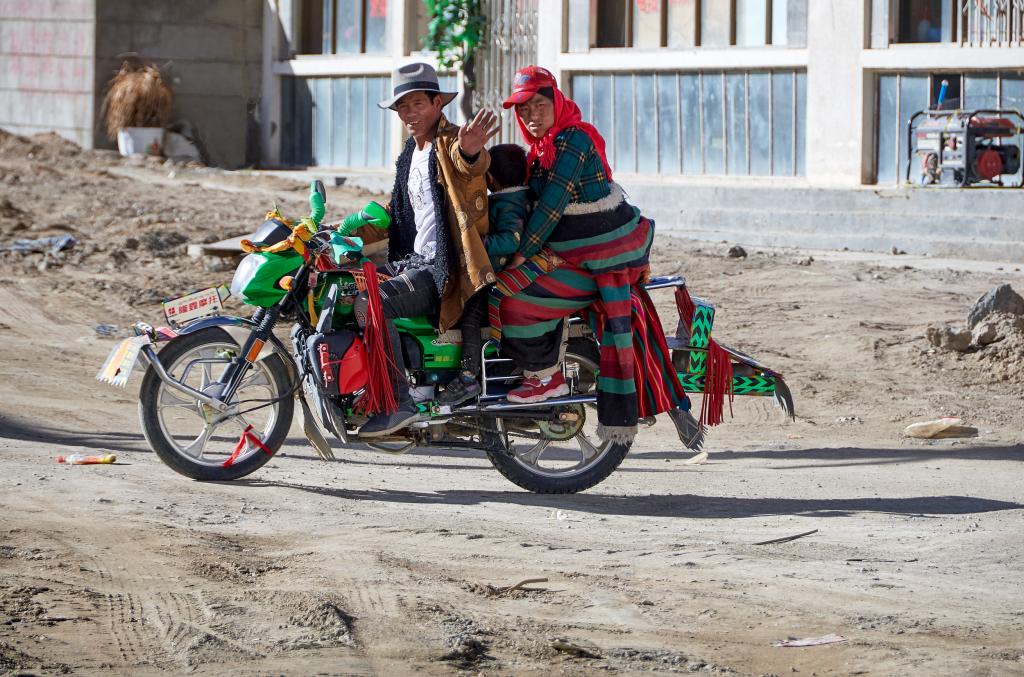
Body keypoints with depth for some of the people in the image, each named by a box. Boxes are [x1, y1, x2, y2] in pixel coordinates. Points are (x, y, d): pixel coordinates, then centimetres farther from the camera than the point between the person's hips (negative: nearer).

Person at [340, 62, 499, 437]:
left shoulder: (450, 142, -10)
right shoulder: (411, 154, 20)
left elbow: (470, 163, -36)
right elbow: (396, 215, 29)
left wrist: (470, 151, -61)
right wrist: (348, 234, 18)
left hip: (443, 270, -10)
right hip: (412, 262, 10)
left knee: (369, 303, -29)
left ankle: (399, 403, -28)